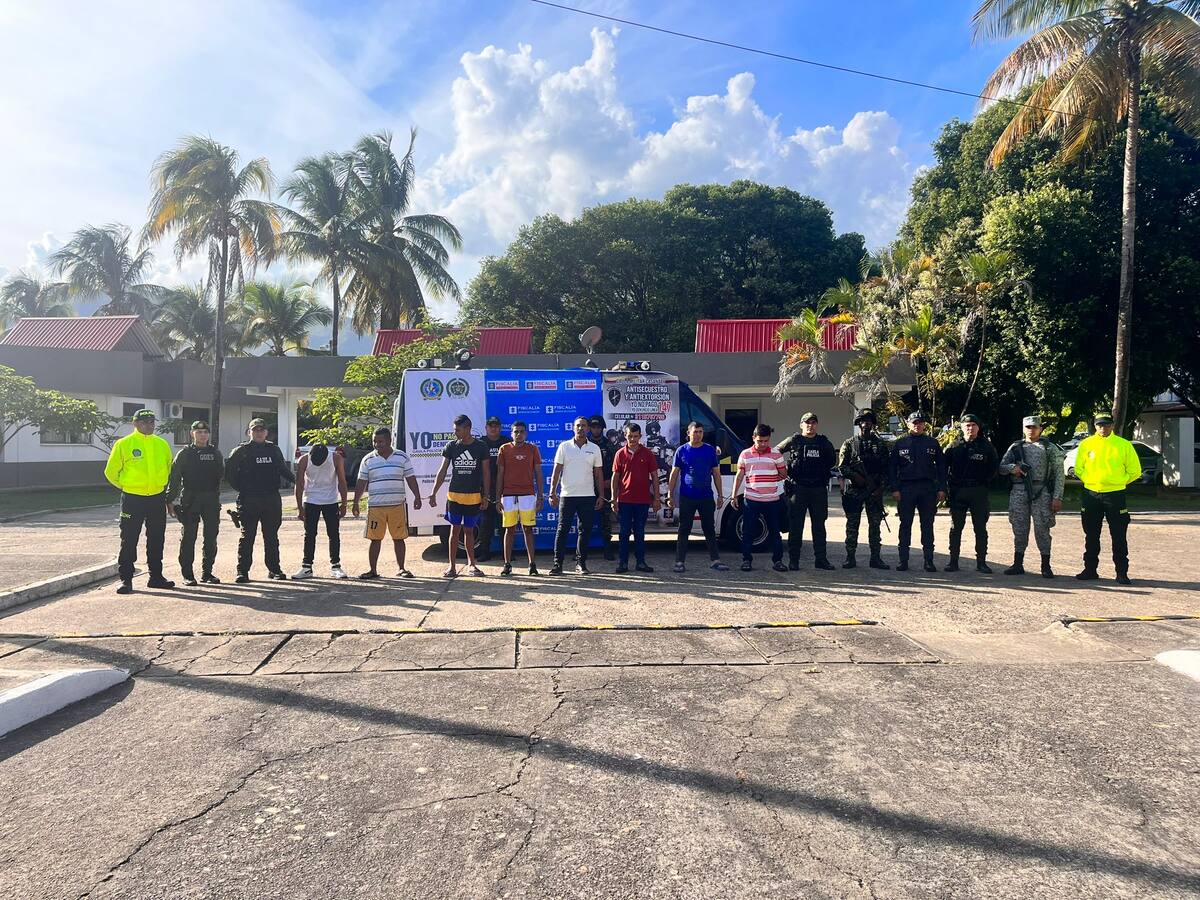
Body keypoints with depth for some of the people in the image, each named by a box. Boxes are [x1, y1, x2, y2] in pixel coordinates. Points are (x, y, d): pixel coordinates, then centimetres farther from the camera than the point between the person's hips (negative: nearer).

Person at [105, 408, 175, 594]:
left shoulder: (162, 444, 7)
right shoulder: (123, 444, -5)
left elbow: (169, 470, 20)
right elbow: (111, 472, 3)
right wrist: (126, 487, 5)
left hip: (157, 498, 4)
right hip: (132, 499, -4)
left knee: (157, 540, 10)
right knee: (129, 540, 0)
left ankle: (156, 576, 21)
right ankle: (126, 579, 7)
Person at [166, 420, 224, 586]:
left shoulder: (215, 453, 12)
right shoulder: (184, 454, 2)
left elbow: (222, 474, 17)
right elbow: (174, 477, -1)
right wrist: (170, 499, -8)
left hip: (212, 500, 3)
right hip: (190, 499, -3)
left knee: (211, 537, 6)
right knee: (188, 538, -1)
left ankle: (207, 572, 15)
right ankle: (187, 574, 5)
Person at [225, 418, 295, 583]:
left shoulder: (274, 450, 12)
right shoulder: (241, 450, 1)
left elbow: (283, 469, 21)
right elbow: (228, 471, 2)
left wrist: (296, 481, 10)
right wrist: (241, 488, -3)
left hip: (272, 499, 3)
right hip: (248, 500, -3)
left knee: (272, 536, 9)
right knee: (247, 537, 0)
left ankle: (274, 569, 16)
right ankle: (242, 571, 5)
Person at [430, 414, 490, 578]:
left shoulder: (480, 447, -1)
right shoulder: (451, 446, 2)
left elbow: (486, 473, 3)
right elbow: (443, 471, 4)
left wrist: (486, 496, -1)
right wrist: (433, 493, -2)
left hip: (474, 496, -1)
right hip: (454, 495, 1)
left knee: (469, 530, 8)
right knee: (455, 529, 2)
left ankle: (471, 563, 20)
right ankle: (452, 565, 8)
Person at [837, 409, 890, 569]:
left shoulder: (880, 444, 10)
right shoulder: (849, 444, 4)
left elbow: (885, 468, 7)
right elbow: (842, 467, 0)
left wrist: (881, 487, -4)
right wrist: (855, 476, -15)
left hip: (874, 491, 2)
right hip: (853, 491, -2)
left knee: (875, 525, 5)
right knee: (852, 525, 2)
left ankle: (876, 558, 11)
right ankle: (850, 558, 8)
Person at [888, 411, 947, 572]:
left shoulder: (933, 443, 8)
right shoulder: (900, 444, 5)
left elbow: (941, 467, 9)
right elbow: (892, 467, 3)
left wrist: (941, 489, 1)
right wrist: (895, 489, -5)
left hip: (928, 489, 1)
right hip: (906, 489, -1)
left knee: (927, 525, 5)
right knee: (905, 525, 2)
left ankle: (929, 561, 11)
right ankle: (903, 560, 7)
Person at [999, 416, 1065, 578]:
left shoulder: (1050, 448, 6)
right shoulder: (1015, 447, 13)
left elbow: (1058, 474, 1)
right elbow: (1001, 468, 11)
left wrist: (1057, 497, -7)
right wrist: (1012, 467, -12)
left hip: (1041, 493, -2)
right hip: (1019, 492, 2)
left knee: (1042, 529, -2)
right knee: (1019, 529, 6)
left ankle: (1046, 567, 8)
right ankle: (1018, 565, 15)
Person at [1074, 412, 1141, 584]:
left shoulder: (1124, 445, -1)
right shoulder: (1086, 444, 3)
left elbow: (1134, 471, 6)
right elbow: (1079, 468, 13)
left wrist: (1119, 483, 4)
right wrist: (1090, 481, 4)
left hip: (1115, 495, -2)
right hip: (1090, 495, 2)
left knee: (1118, 537, 0)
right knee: (1091, 536, 9)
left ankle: (1122, 573, 7)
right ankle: (1090, 569, 18)